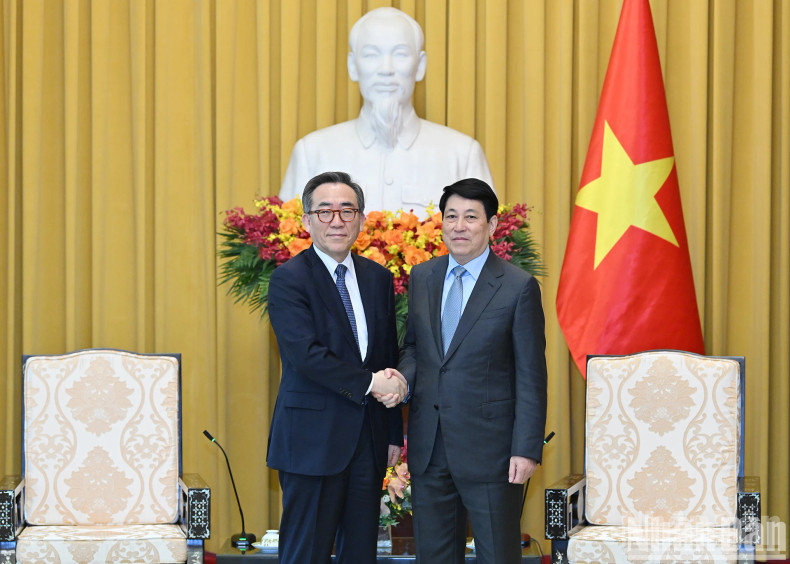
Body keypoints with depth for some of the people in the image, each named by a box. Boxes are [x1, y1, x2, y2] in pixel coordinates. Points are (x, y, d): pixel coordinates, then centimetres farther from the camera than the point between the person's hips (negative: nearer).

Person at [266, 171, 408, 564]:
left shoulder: (379, 279, 12)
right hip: (314, 439, -6)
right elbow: (305, 355, -18)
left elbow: (389, 358, 15)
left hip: (369, 440, 6)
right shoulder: (288, 280, -7)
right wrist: (368, 383, -17)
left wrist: (394, 433, 13)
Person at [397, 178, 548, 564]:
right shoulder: (421, 277, 9)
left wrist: (526, 449, -13)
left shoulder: (518, 287, -7)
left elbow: (531, 377, -7)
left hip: (489, 448, -5)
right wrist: (402, 376, -5)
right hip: (429, 446, 5)